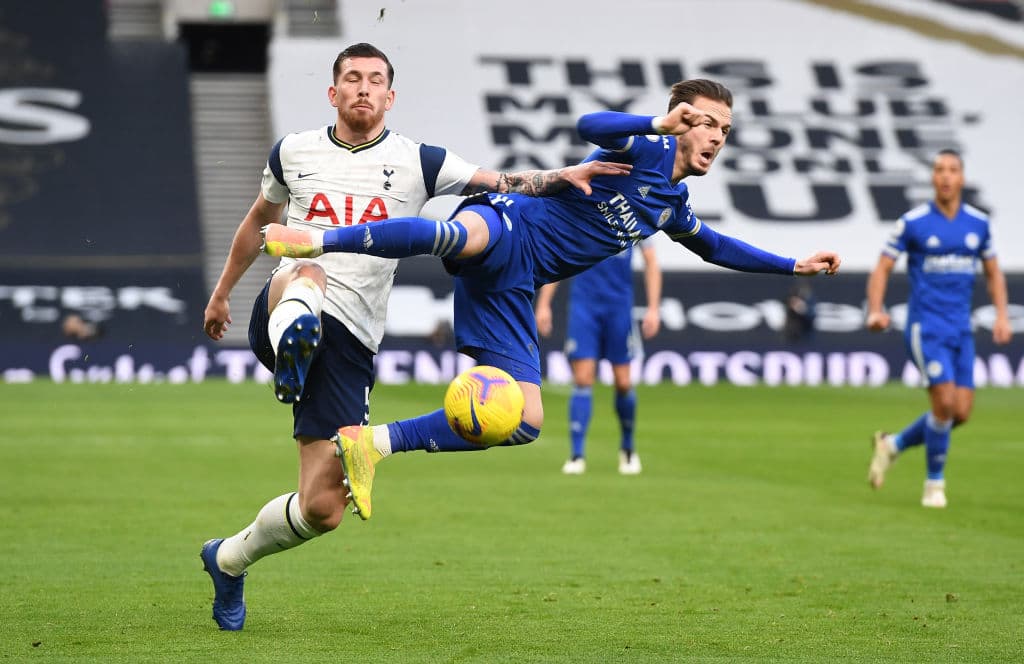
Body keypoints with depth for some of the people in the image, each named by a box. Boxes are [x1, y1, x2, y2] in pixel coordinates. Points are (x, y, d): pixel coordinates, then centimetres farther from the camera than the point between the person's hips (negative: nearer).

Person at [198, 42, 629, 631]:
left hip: (349, 342, 1)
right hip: (282, 314, -1)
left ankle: (230, 560, 23)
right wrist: (223, 291, 38)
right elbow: (259, 221, 29)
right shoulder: (294, 153, 12)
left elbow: (501, 184, 0)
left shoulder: (416, 162, 7)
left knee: (323, 508, -1)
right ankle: (290, 348, -72)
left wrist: (563, 176, -18)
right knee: (306, 273, -39)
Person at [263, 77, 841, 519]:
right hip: (506, 231, -8)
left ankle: (374, 444, 2)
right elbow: (590, 126, -22)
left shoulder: (674, 205, 23)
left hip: (511, 288, 8)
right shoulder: (646, 150, -1)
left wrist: (794, 266, 41)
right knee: (459, 236, -47)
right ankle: (312, 239, -45)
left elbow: (717, 247, 42)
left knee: (526, 422, -3)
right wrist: (659, 124, -34)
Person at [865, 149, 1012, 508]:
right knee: (945, 402, -16)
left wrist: (1002, 315, 3)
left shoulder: (978, 222, 7)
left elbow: (993, 272, 17)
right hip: (926, 326, -5)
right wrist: (876, 310, -18)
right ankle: (934, 483, 2)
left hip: (961, 329, 5)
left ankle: (893, 444, 22)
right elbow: (882, 268, -2)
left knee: (961, 412, -1)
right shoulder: (913, 222, -5)